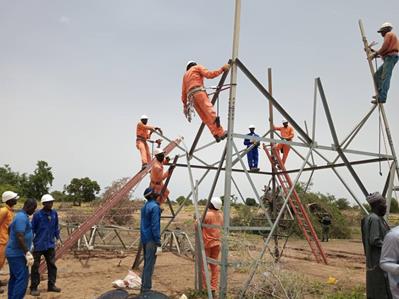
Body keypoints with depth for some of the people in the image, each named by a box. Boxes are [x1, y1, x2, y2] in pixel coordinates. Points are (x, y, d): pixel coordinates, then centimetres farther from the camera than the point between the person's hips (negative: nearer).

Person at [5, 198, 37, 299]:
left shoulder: (20, 216, 13)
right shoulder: (22, 217, -19)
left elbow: (10, 227, 28)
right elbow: (20, 237, -26)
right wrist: (27, 253, -26)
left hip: (14, 253, 10)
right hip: (17, 254, -10)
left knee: (14, 278, 13)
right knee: (22, 278, -10)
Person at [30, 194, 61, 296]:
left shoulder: (54, 213, 1)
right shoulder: (37, 214, -13)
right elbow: (32, 229, -7)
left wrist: (57, 238, 10)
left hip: (50, 245, 5)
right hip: (38, 245, -5)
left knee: (52, 265, 11)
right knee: (35, 266, 3)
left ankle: (51, 285, 23)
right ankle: (34, 288, 12)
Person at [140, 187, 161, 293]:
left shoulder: (144, 206, 12)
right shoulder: (155, 206, -15)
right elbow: (155, 226, -20)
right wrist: (158, 243, -19)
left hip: (144, 239, 9)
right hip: (151, 240, -9)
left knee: (146, 263, 16)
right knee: (150, 264, -4)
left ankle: (144, 286, 21)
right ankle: (146, 288, -1)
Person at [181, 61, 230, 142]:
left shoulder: (185, 75, 36)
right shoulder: (198, 67, 20)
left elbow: (183, 92, 32)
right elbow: (209, 74, 1)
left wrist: (185, 104, 38)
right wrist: (221, 69, 4)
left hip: (191, 96, 6)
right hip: (198, 91, -5)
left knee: (206, 118, -5)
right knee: (209, 110, -22)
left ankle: (217, 134, -18)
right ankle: (221, 133, -37)